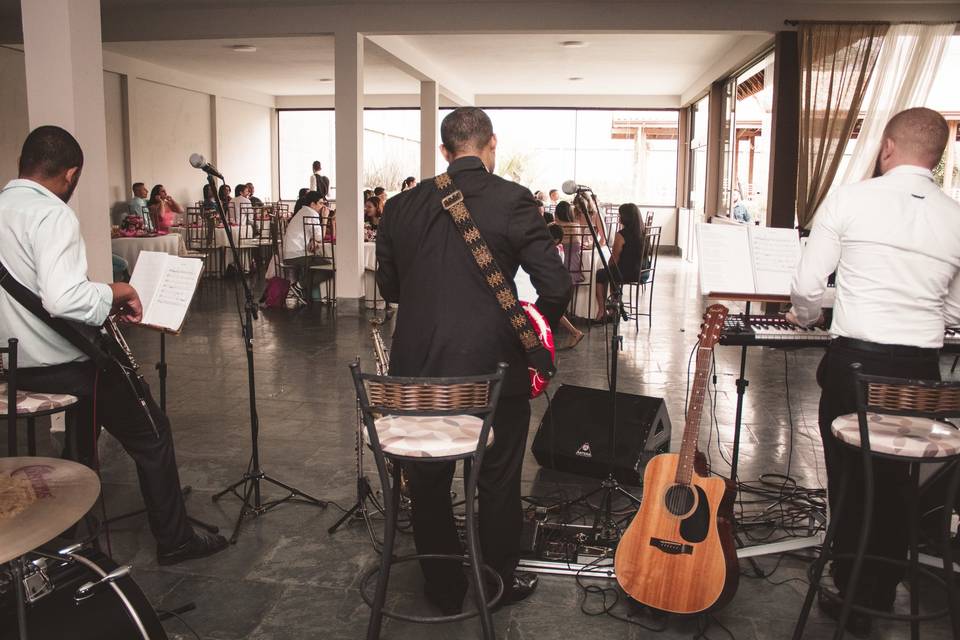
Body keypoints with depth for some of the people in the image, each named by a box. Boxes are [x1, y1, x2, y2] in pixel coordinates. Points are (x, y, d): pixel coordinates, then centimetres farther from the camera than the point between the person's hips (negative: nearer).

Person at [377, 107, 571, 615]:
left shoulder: (401, 206, 1)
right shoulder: (512, 200, -10)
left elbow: (388, 288, 10)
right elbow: (556, 287, -12)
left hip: (416, 368, 3)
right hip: (492, 366, -2)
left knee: (428, 483, 18)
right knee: (498, 482, 17)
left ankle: (443, 589, 33)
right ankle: (500, 583, 34)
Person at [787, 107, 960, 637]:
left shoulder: (848, 199, -6)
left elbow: (808, 285, -5)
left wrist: (805, 316, 16)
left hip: (855, 360, -3)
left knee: (850, 479, 9)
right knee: (896, 482, 17)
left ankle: (853, 597, 21)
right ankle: (882, 595, 31)